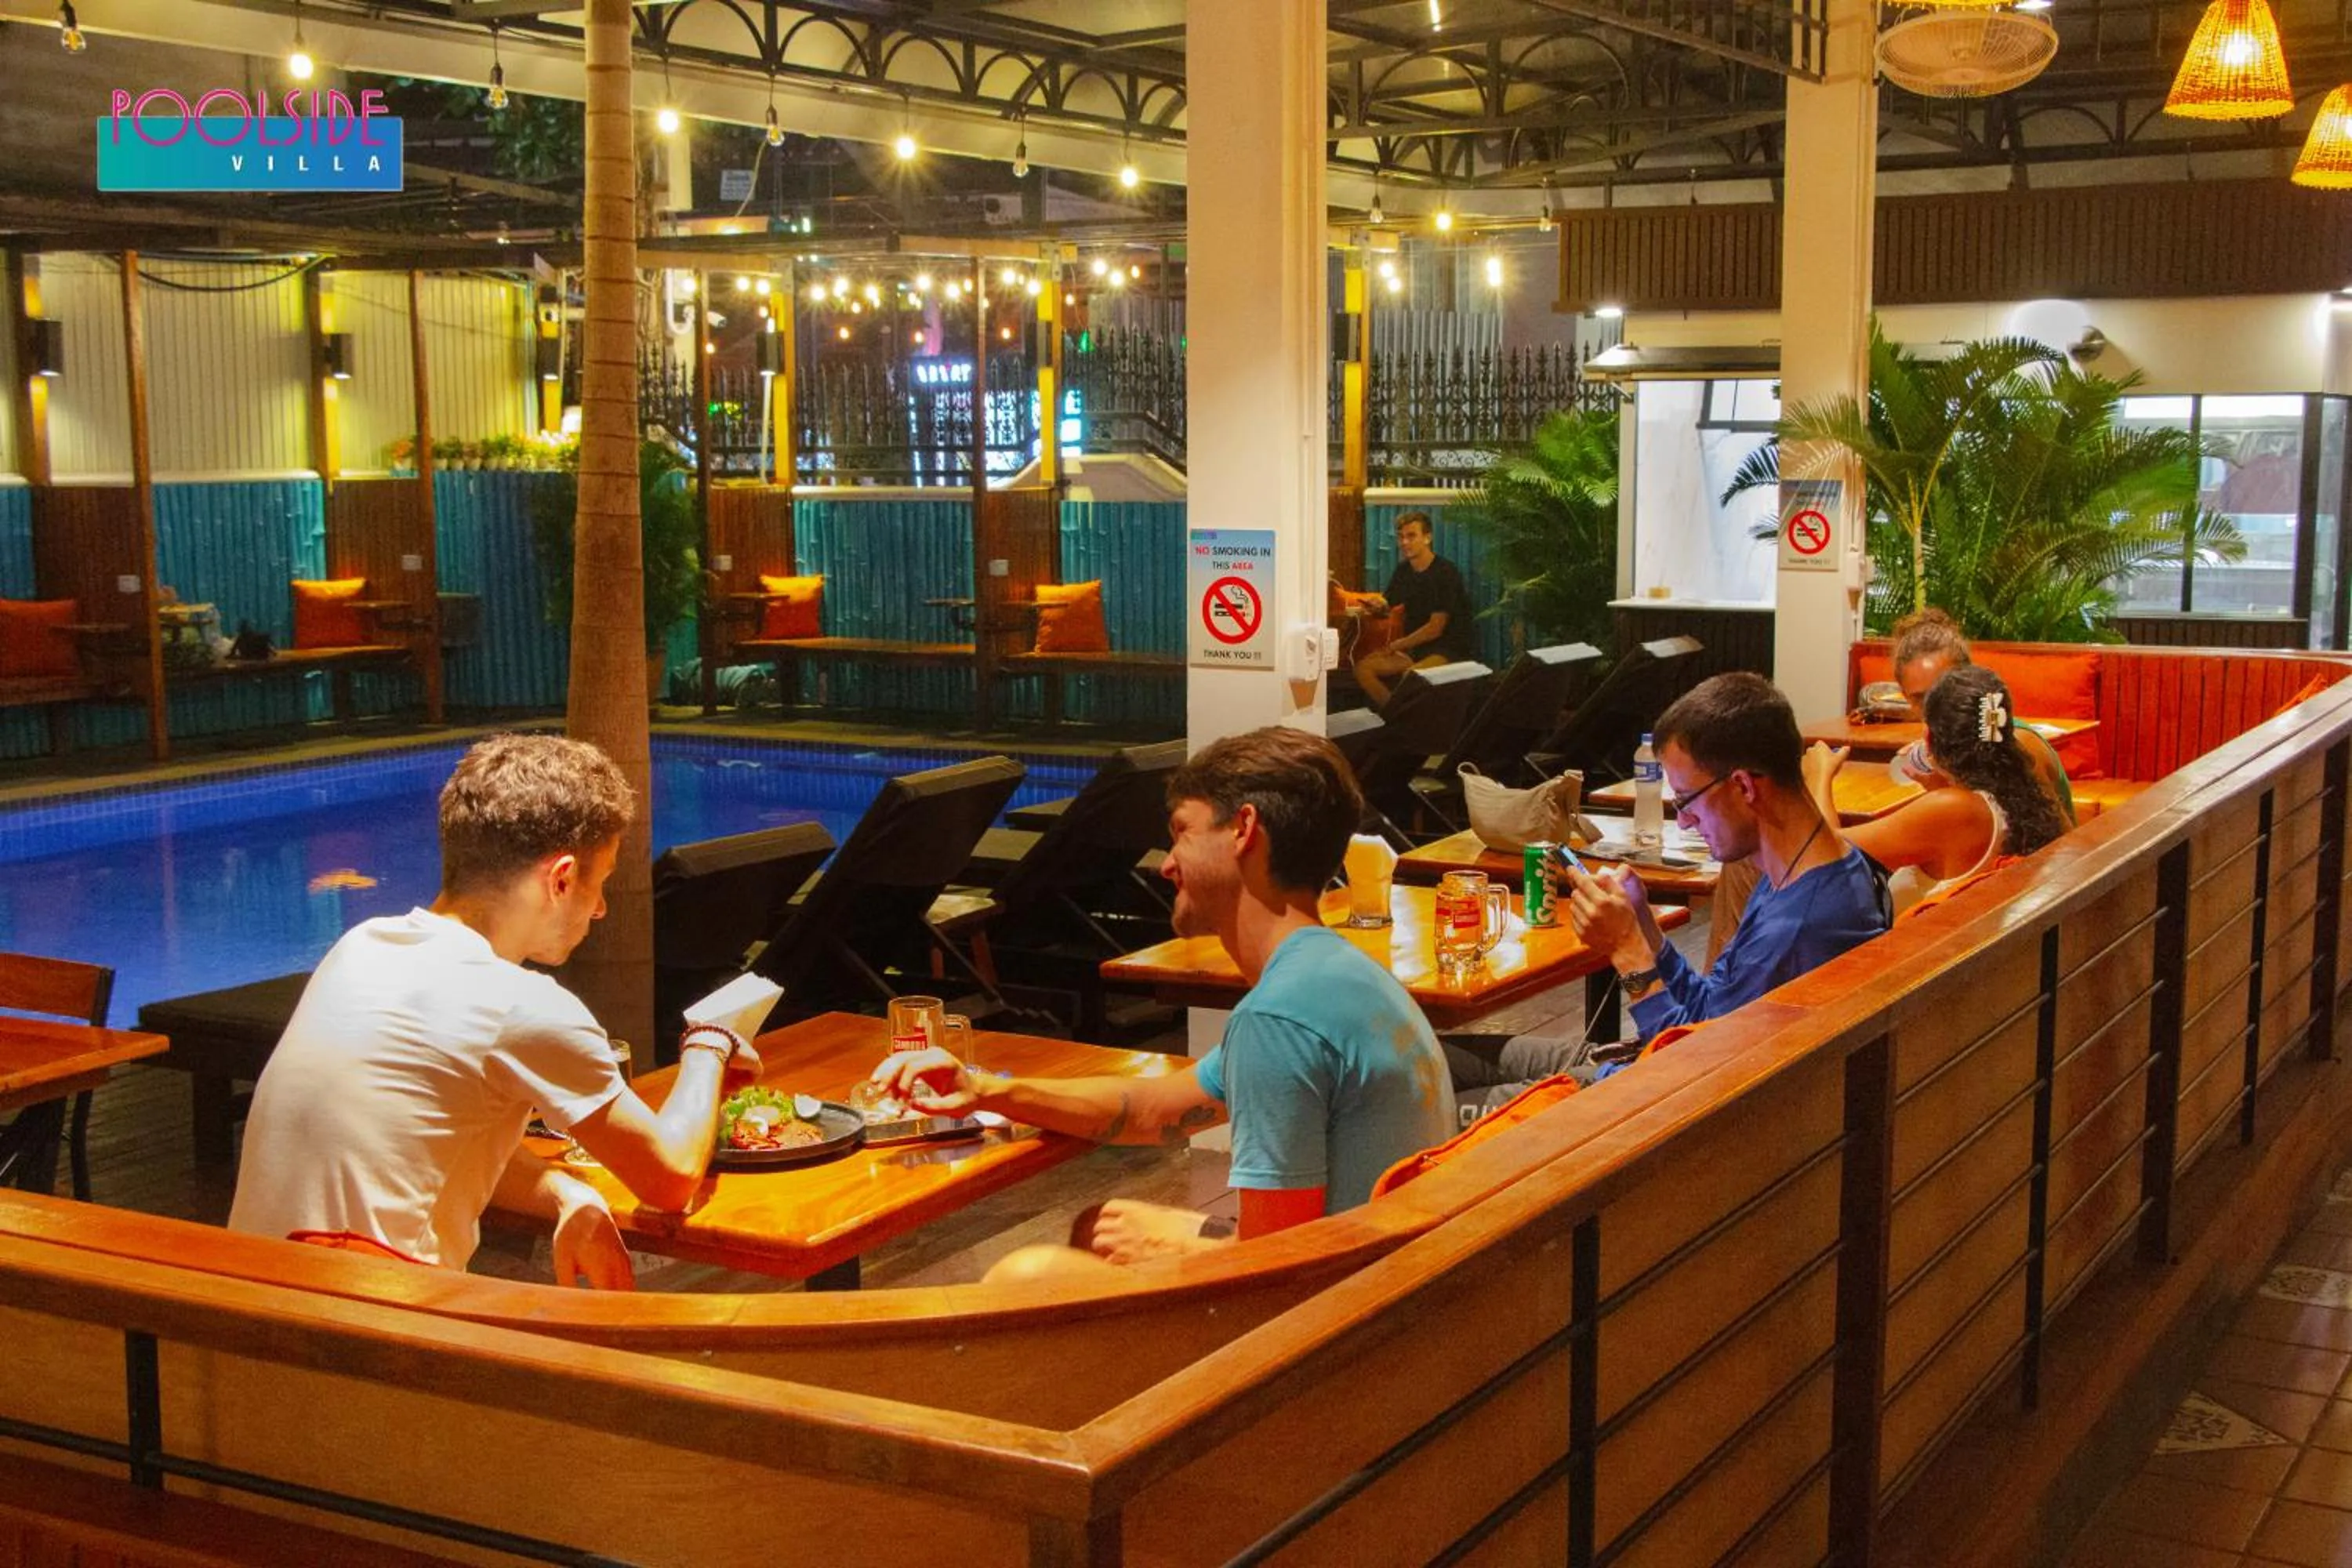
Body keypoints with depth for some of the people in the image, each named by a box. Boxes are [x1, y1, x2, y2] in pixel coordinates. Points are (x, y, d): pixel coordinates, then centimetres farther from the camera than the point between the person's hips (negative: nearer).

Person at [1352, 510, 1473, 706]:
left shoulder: (1446, 573, -12)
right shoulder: (1404, 570, 10)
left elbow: (1435, 629, -16)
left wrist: (1396, 645, -10)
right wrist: (1378, 606, -12)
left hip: (1447, 650, -7)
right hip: (1413, 648, 7)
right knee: (1363, 668, -12)